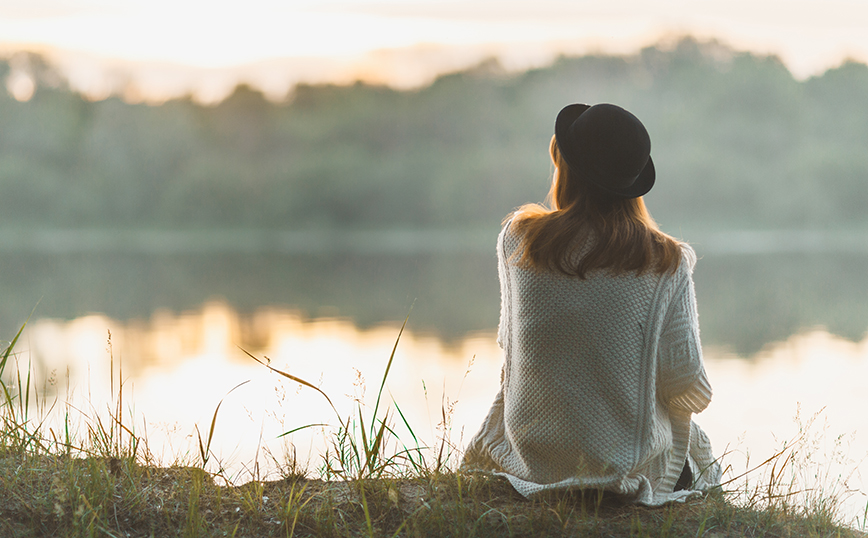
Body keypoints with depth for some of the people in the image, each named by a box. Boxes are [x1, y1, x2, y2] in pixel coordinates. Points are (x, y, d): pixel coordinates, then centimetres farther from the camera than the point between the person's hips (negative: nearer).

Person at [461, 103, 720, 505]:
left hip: (531, 454, 1)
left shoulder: (516, 239, -7)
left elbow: (508, 339, 5)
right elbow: (684, 377, -9)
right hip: (630, 461, -1)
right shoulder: (666, 264, -13)